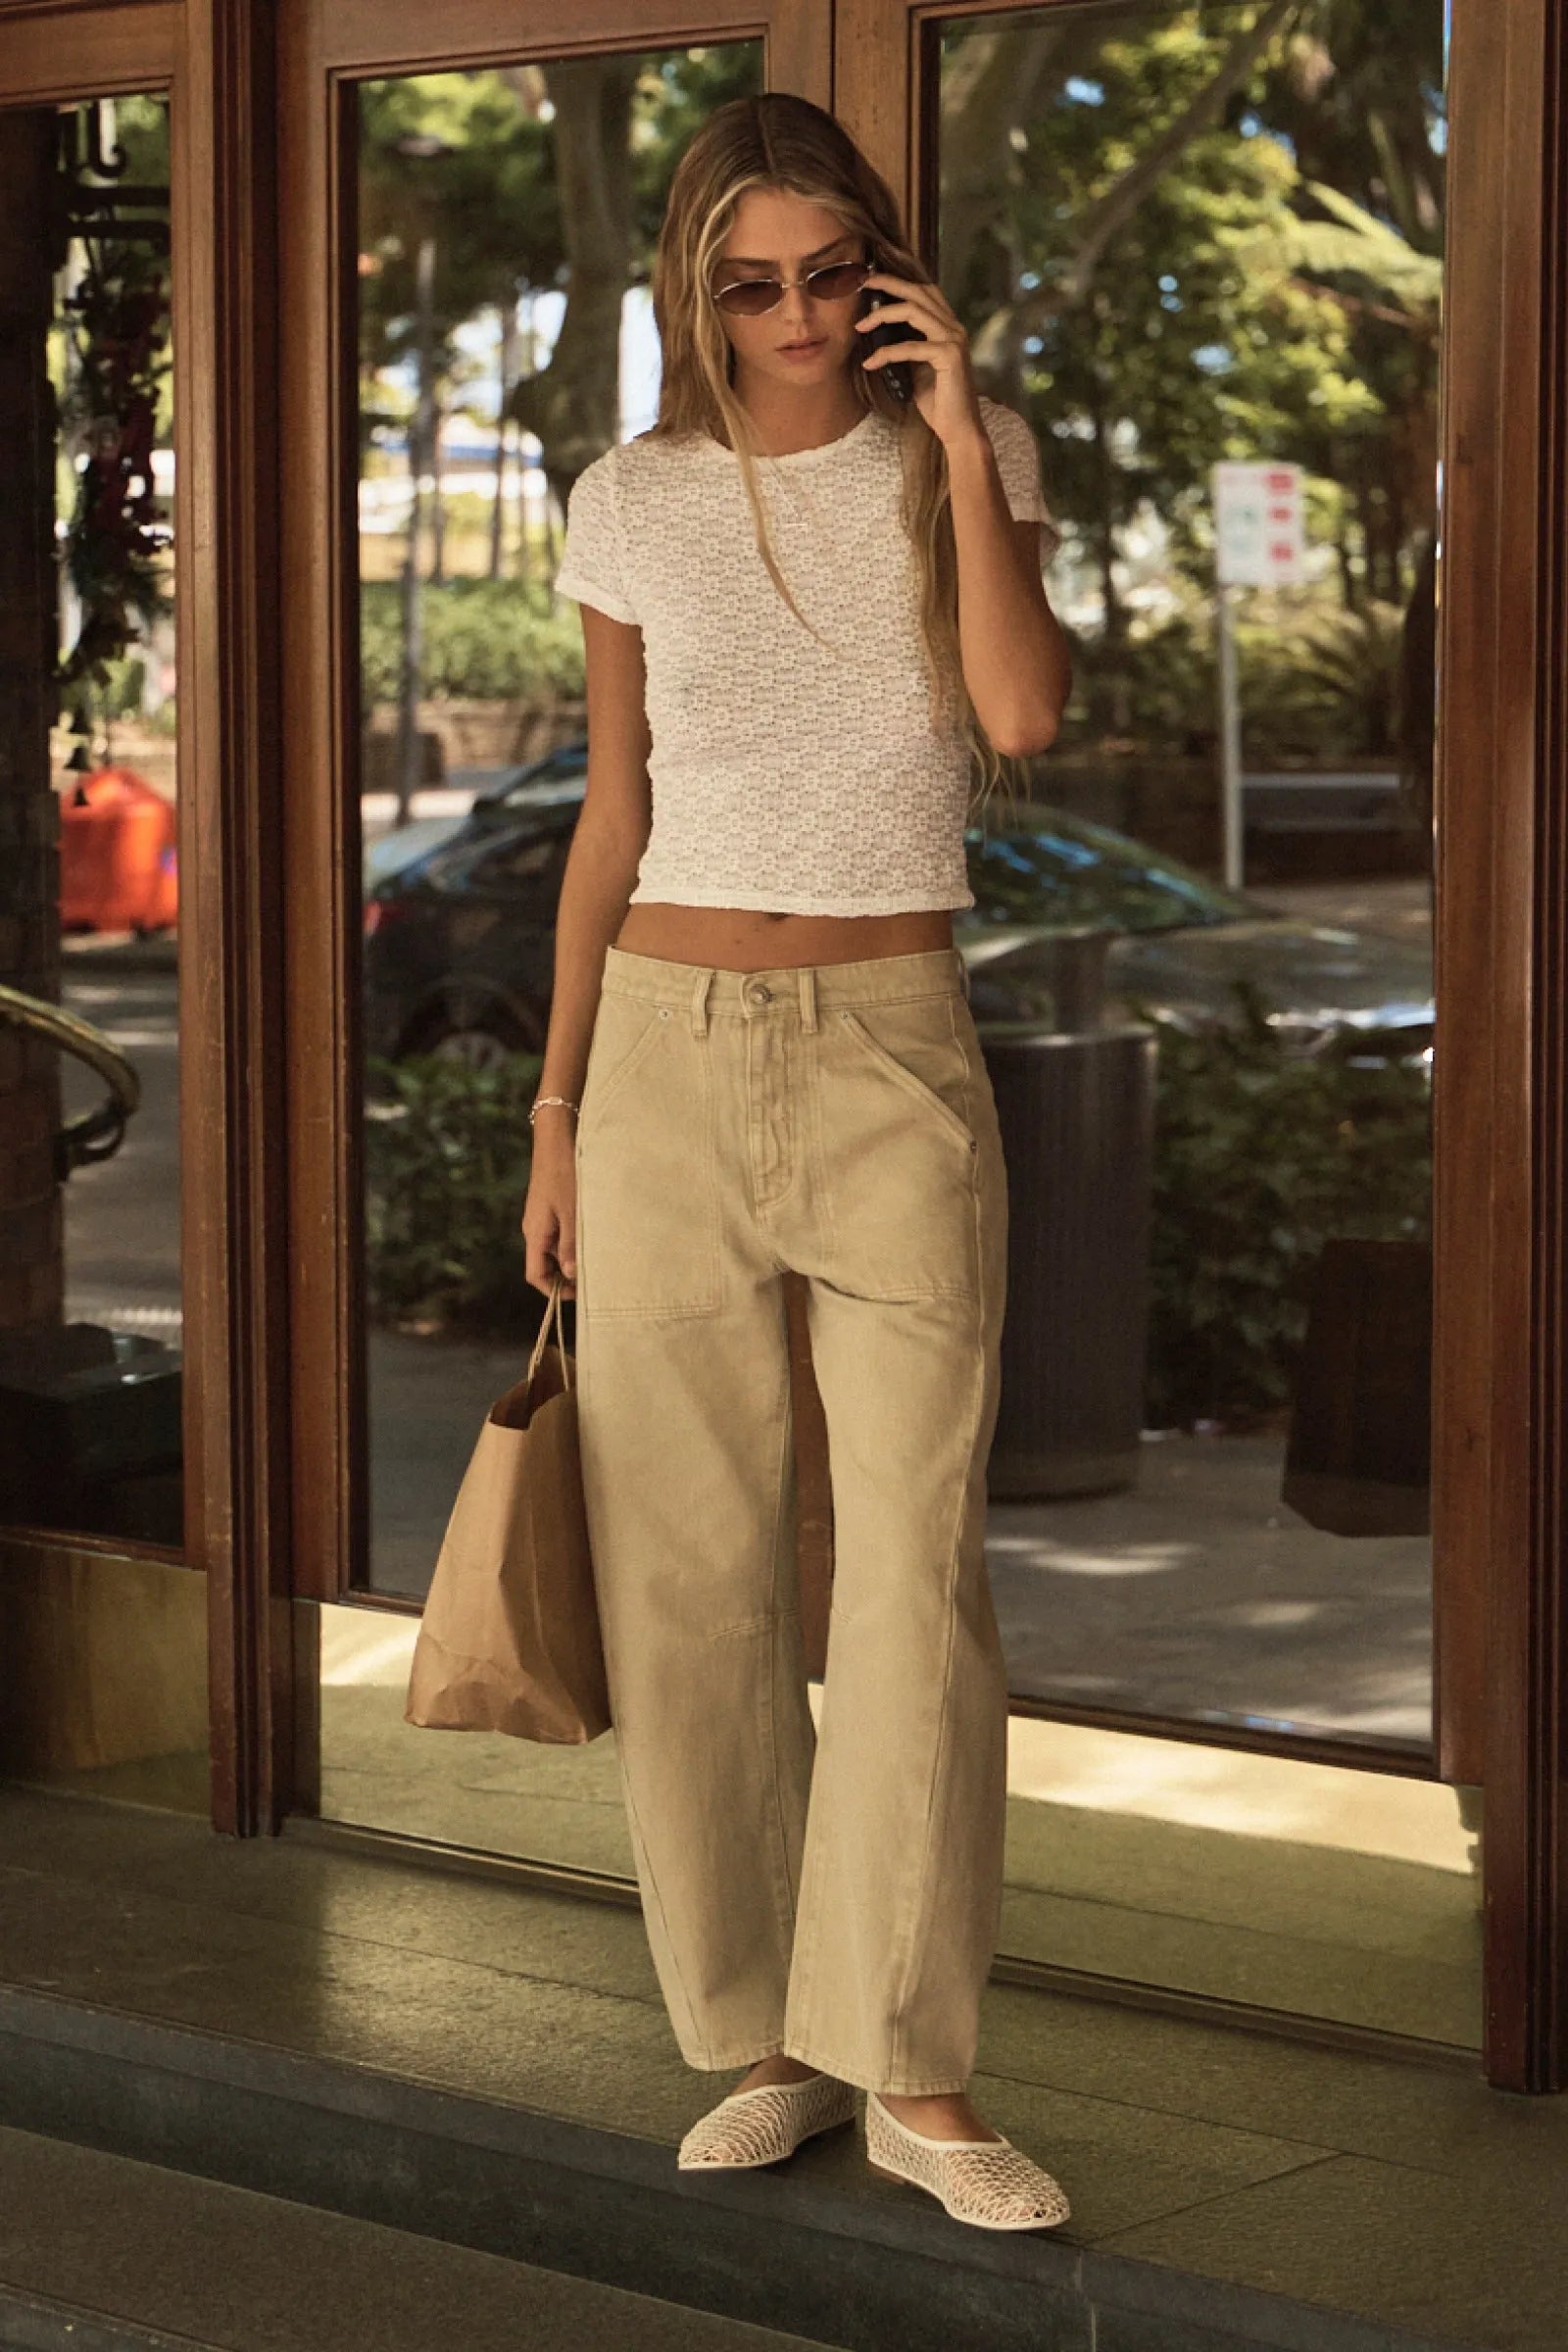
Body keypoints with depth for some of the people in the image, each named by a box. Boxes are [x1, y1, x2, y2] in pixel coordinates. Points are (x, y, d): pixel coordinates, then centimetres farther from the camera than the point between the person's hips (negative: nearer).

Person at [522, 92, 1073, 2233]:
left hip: (894, 1052, -2)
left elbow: (1023, 713, -14)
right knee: (689, 1573, 3)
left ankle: (919, 2075, 0)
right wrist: (557, 1112, 9)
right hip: (673, 1053, 2)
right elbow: (612, 825, 11)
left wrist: (957, 434, -14)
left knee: (916, 1565, -6)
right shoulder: (633, 504, 7)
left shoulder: (966, 459, 3)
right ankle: (768, 2039, 15)